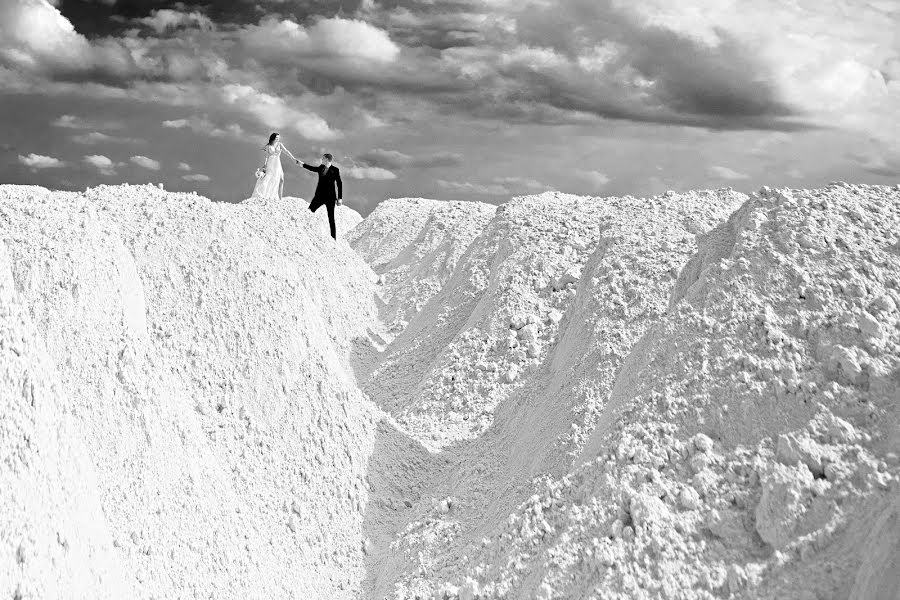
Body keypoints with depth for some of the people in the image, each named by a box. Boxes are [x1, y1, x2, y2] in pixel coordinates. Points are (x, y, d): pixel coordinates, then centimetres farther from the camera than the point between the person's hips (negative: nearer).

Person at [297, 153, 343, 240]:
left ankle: (334, 239, 7)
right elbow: (314, 169, 28)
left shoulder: (335, 170, -7)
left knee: (331, 219, -1)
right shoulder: (321, 167, 7)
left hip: (330, 197, -5)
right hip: (319, 196, 5)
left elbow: (339, 184, -4)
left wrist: (340, 198, -7)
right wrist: (301, 164, 35)